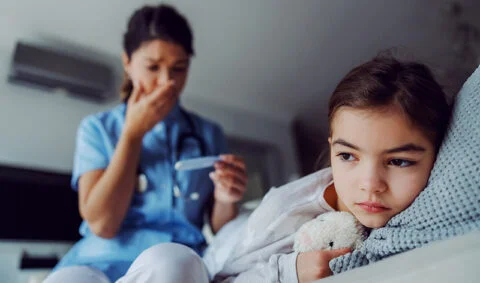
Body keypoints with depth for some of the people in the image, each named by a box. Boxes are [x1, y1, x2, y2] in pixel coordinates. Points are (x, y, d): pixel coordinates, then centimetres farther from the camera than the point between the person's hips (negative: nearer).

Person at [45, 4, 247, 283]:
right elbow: (102, 224, -5)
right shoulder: (97, 128, 9)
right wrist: (133, 133, -5)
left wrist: (226, 200, -11)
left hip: (180, 260, 1)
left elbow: (221, 233, 12)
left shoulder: (209, 134, 12)